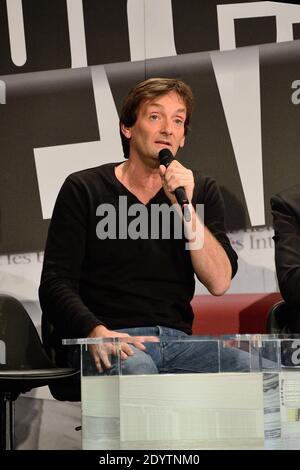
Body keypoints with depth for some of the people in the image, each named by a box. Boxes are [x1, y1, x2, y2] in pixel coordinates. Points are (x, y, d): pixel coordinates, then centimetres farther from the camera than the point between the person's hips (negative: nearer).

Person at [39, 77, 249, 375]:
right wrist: (96, 332, -20)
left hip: (178, 340, 4)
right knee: (138, 370, -40)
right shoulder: (84, 189, 8)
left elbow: (219, 283, 3)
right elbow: (56, 284, 0)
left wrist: (185, 207, -8)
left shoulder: (200, 191, 16)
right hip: (112, 340, -4)